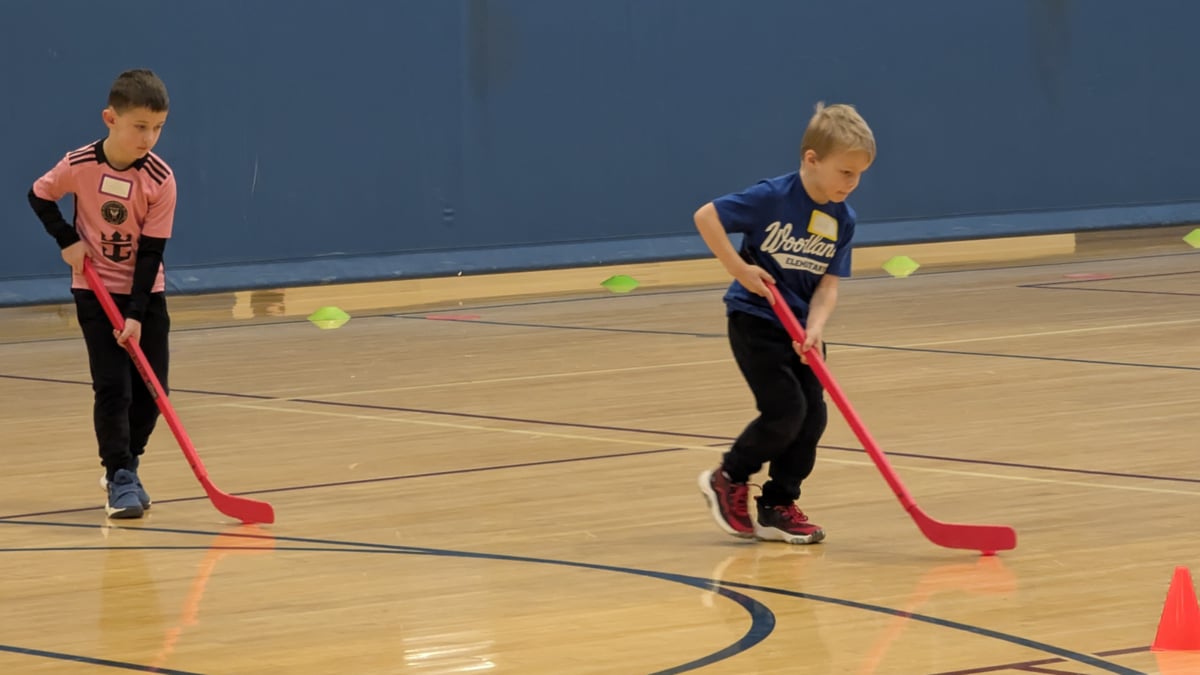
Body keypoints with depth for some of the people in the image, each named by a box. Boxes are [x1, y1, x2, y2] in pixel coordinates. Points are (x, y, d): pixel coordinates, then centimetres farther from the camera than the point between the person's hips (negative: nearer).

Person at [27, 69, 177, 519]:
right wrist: (68, 240, -9)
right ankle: (120, 480, -8)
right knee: (112, 387, -11)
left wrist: (136, 313, -20)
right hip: (95, 290, -1)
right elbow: (39, 196, 4)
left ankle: (124, 466, 22)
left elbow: (151, 251, -15)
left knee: (151, 389, 1)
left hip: (145, 293, 1)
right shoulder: (80, 165, -15)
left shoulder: (160, 179, -16)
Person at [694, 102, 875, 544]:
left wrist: (816, 326, -21)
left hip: (800, 327, 6)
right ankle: (728, 479, 7)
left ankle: (778, 507, 13)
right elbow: (705, 216, -18)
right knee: (786, 410, -14)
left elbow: (828, 283, -3)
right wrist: (740, 270, -21)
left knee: (812, 417, 1)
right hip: (755, 320, -6)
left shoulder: (842, 221, 0)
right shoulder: (772, 198, -18)